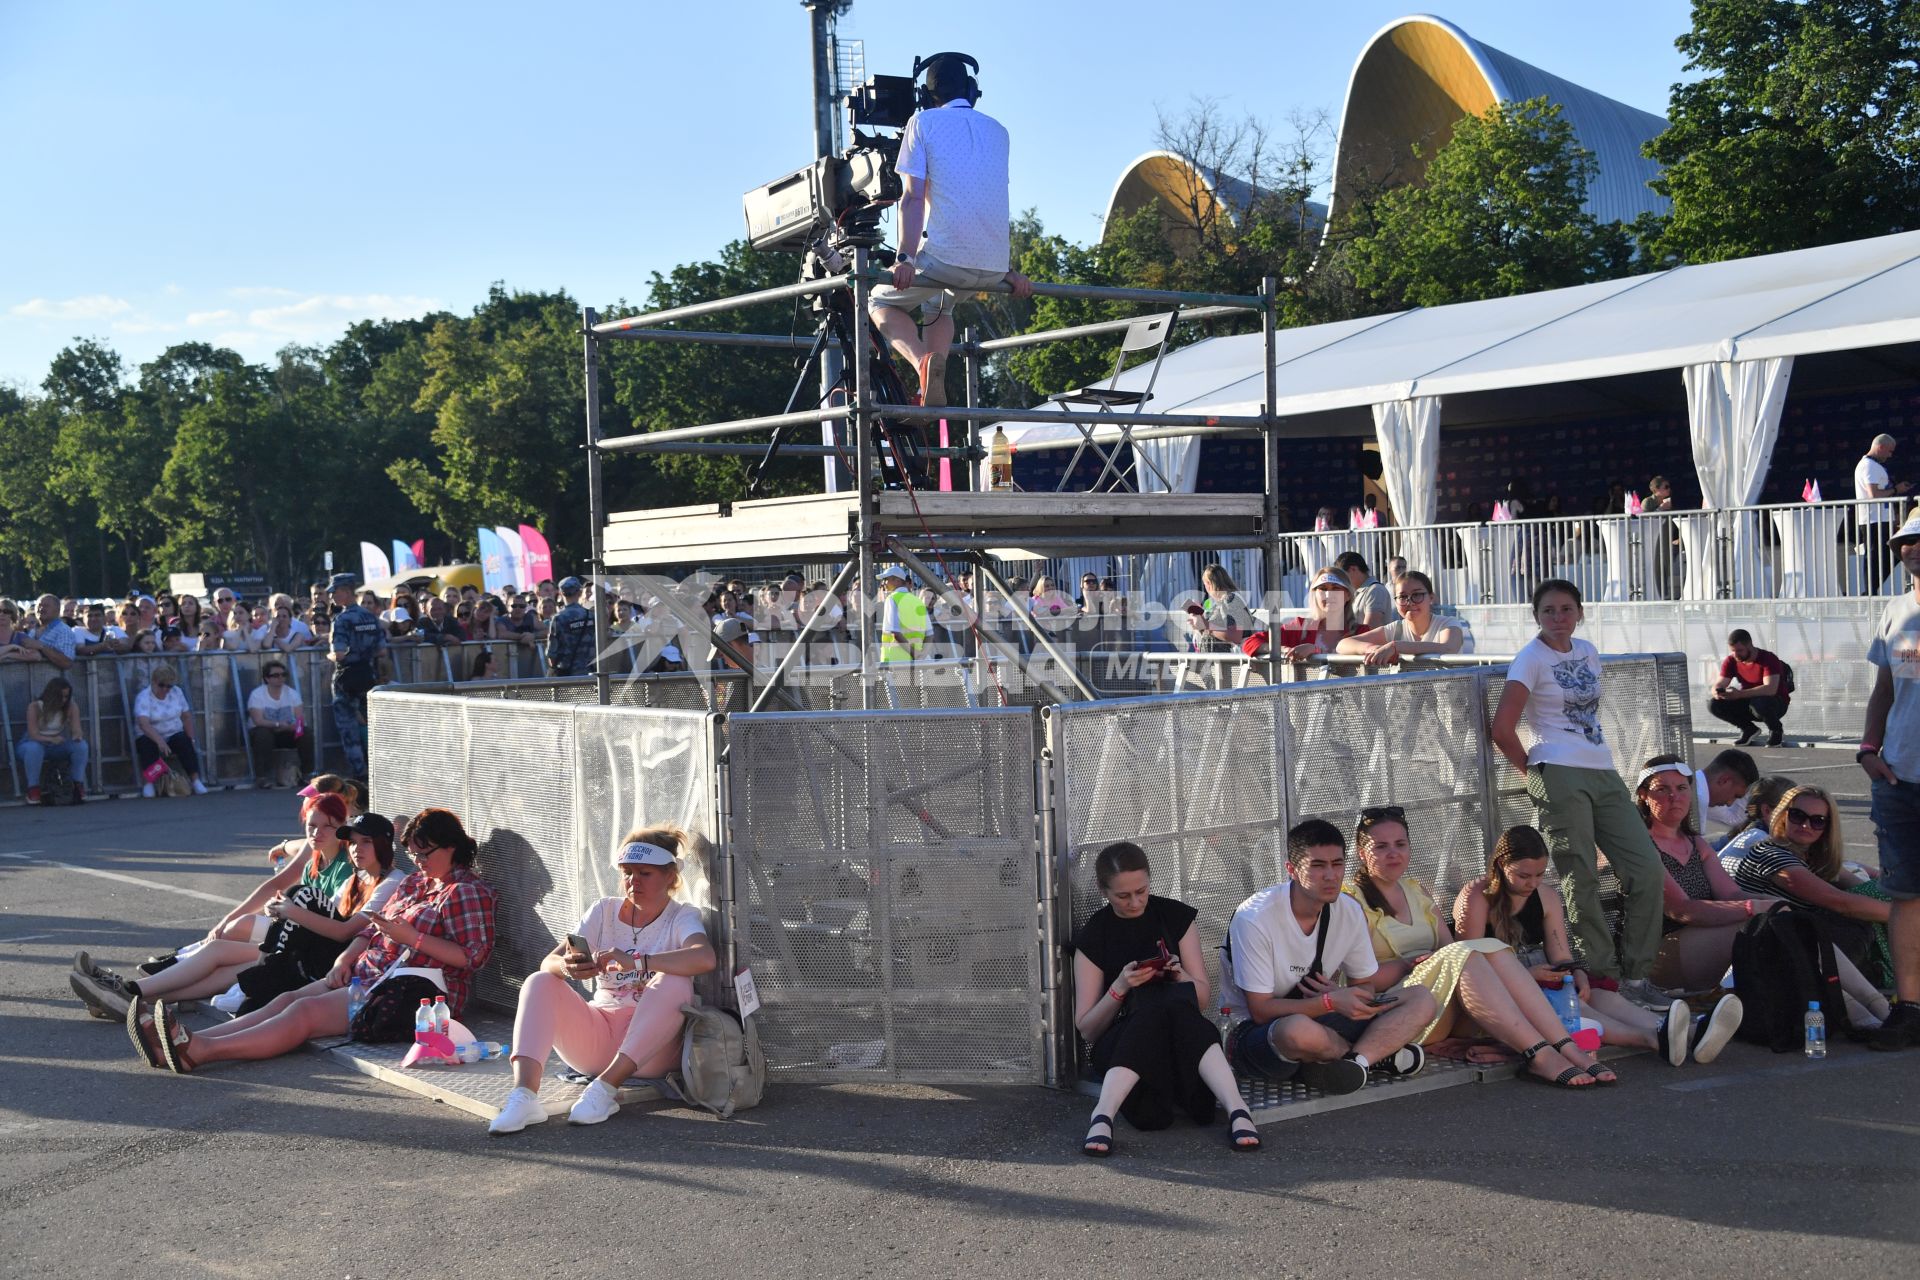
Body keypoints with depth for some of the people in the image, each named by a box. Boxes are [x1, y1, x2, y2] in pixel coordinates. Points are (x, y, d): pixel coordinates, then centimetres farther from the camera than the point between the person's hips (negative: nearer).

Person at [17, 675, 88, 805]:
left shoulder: (71, 708, -11)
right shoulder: (35, 707, -21)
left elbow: (76, 729, -19)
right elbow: (33, 735, -28)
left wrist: (78, 735, -45)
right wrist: (51, 739, -48)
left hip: (57, 746, 3)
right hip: (35, 744, -3)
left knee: (81, 745, -24)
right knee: (34, 748, -39)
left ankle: (78, 784, -10)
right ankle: (33, 788, -26)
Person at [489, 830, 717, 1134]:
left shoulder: (683, 916, -1)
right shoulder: (604, 911, 10)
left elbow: (705, 958, -26)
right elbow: (548, 962, -3)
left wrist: (635, 961, -35)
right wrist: (566, 967, -29)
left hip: (649, 1044, -4)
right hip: (597, 1035, 4)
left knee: (674, 981, -30)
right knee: (539, 982, -15)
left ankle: (606, 1088, -33)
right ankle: (524, 1095, -36)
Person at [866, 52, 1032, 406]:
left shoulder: (924, 121, 4)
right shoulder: (997, 130, 21)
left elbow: (913, 197, -6)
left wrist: (905, 259, -13)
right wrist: (1009, 271, 27)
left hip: (945, 256, -6)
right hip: (994, 267, 6)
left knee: (880, 301, 18)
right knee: (939, 306, 34)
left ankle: (923, 361, -12)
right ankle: (935, 385, 10)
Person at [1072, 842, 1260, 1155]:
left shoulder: (1175, 916, 7)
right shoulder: (1094, 936, 2)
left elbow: (1203, 999, 8)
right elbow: (1086, 1029, 0)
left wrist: (1181, 977, -14)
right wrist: (1120, 988, -17)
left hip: (1181, 1043, 2)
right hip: (1118, 1043, -2)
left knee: (1175, 1002, -35)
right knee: (1155, 1009, -37)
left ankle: (1237, 1110, -49)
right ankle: (1103, 1116, -51)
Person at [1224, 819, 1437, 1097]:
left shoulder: (1349, 912, -3)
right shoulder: (1255, 918, -21)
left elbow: (1366, 984, 8)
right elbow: (1261, 1010, -21)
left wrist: (1347, 996, -18)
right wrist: (1331, 1002, -32)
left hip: (1319, 1021, 6)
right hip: (1255, 1031, -6)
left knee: (1422, 1000, -8)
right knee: (1299, 1029, -43)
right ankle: (1378, 1054, -11)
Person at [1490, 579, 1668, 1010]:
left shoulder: (1588, 652, 15)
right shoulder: (1531, 658, -4)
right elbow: (1502, 729, -11)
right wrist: (1535, 771, -4)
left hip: (1604, 773, 7)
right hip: (1560, 776, -7)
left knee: (1648, 870, 0)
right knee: (1581, 878, -6)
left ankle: (1635, 975, 10)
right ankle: (1602, 974, 3)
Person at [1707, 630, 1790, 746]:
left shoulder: (1769, 659, -22)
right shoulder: (1731, 661, -5)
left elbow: (1770, 689, -36)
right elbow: (1719, 684, -10)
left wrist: (1739, 694, -46)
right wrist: (1717, 692, -37)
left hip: (1777, 704, -5)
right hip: (1748, 703, 5)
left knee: (1759, 702, -40)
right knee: (1714, 704, -17)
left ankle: (1776, 730, -7)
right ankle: (1749, 729, 5)